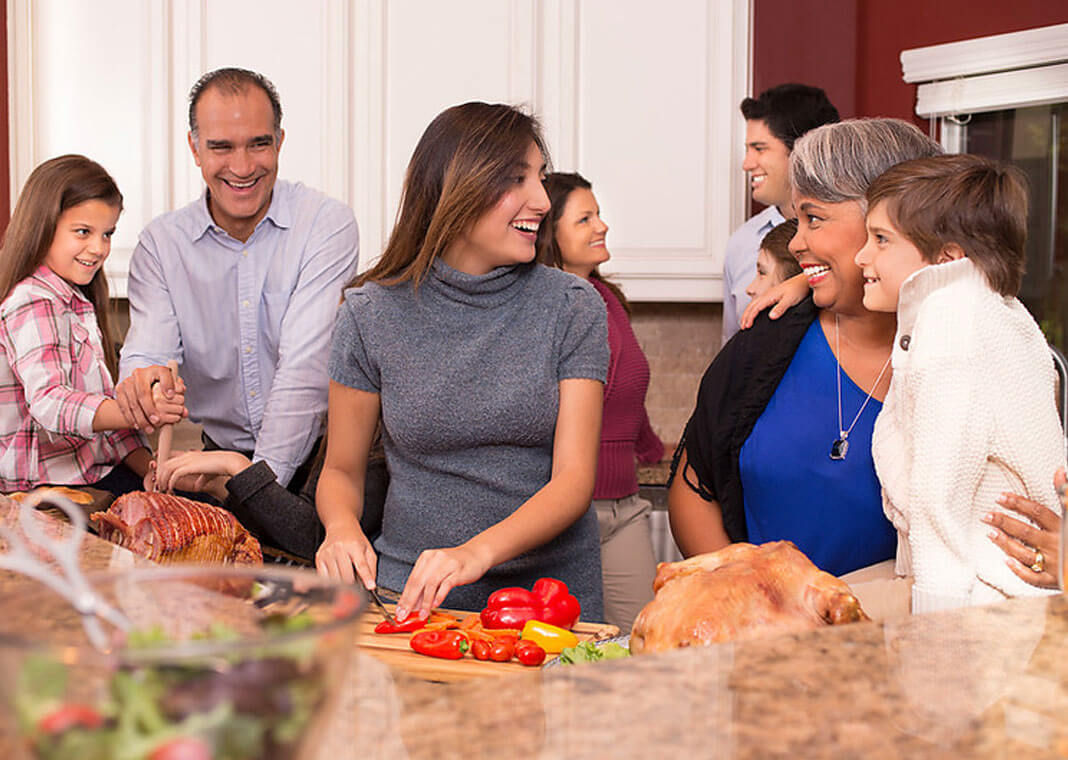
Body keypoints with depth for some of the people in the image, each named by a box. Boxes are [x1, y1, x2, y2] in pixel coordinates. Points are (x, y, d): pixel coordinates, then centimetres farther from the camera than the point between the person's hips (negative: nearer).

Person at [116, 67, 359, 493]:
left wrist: (261, 478, -26)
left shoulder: (327, 223, -6)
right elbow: (147, 350, -6)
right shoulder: (161, 242, 5)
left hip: (312, 458, -3)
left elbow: (306, 367, -15)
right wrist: (142, 380, -31)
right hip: (219, 454, 3)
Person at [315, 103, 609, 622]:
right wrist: (343, 527, -12)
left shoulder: (572, 307, 1)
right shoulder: (371, 315, 2)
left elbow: (575, 478, -6)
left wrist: (478, 551, -23)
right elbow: (341, 469, 12)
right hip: (411, 596, 0)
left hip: (553, 585, 1)